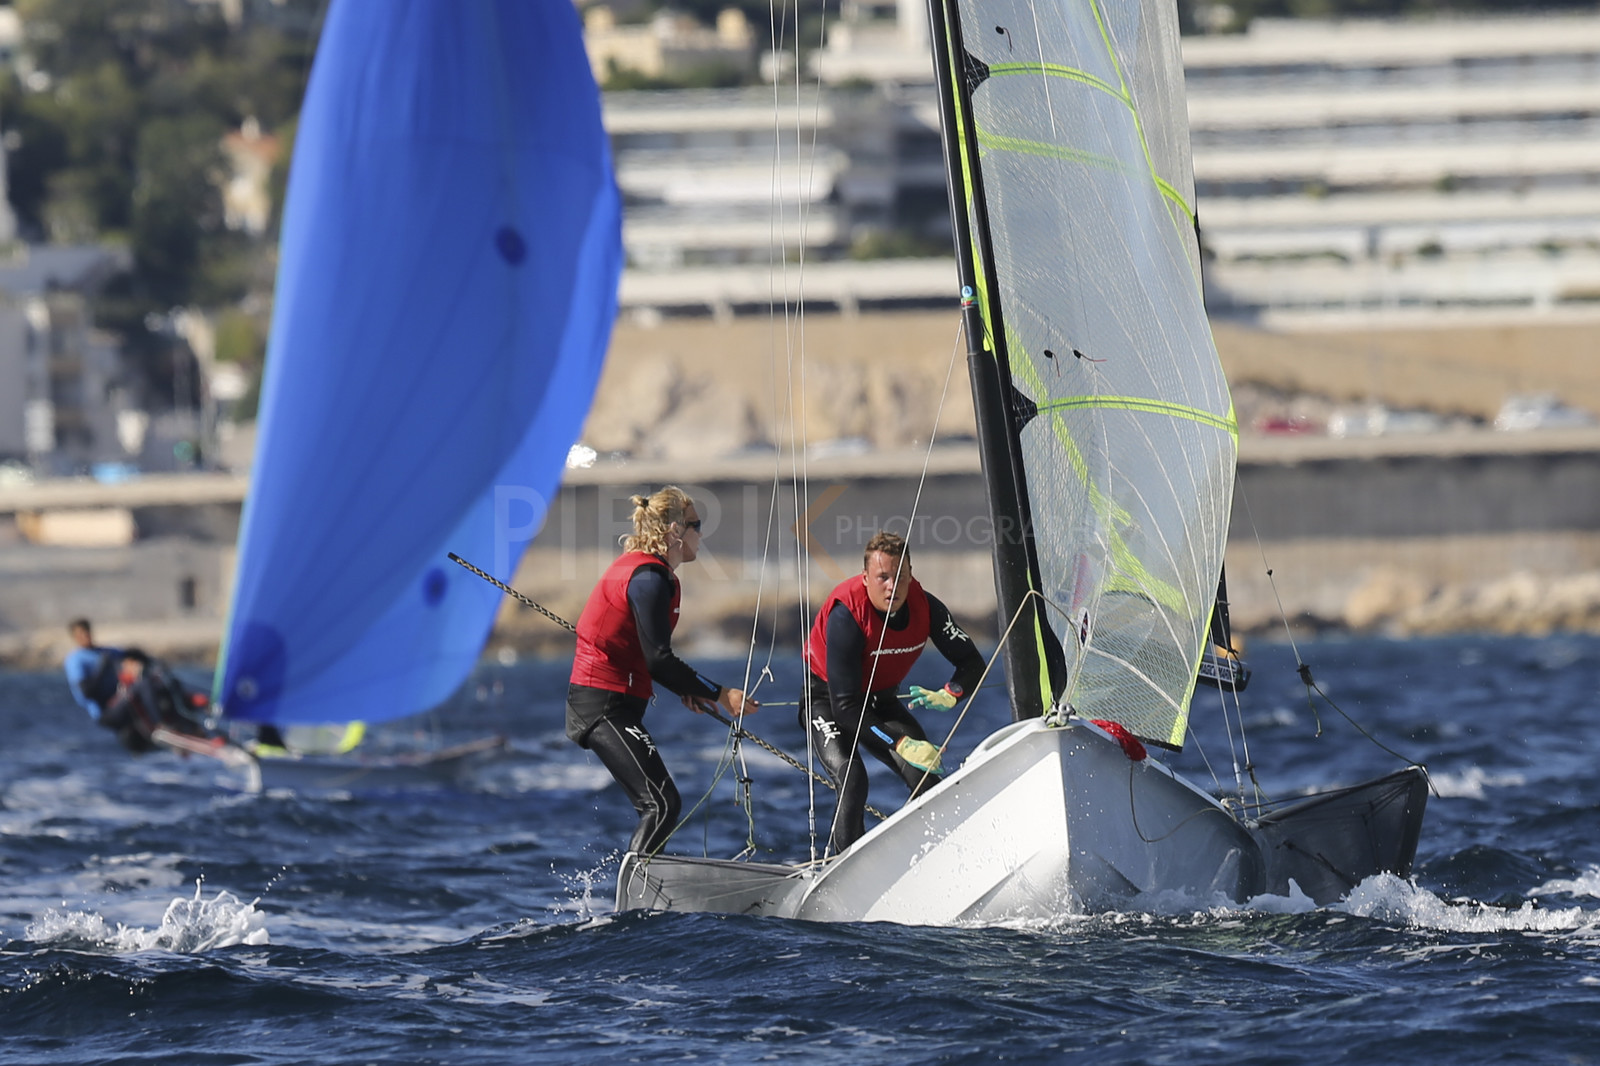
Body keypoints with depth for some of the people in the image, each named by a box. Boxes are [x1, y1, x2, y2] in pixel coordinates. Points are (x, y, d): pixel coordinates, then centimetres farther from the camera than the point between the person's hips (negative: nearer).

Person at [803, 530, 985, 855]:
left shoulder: (924, 606, -18)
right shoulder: (846, 613, -33)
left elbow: (972, 663, -6)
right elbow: (845, 705, -33)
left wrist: (948, 695, -30)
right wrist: (899, 743, -40)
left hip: (880, 700, 5)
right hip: (828, 698, -5)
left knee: (928, 778, -12)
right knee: (851, 779, -30)